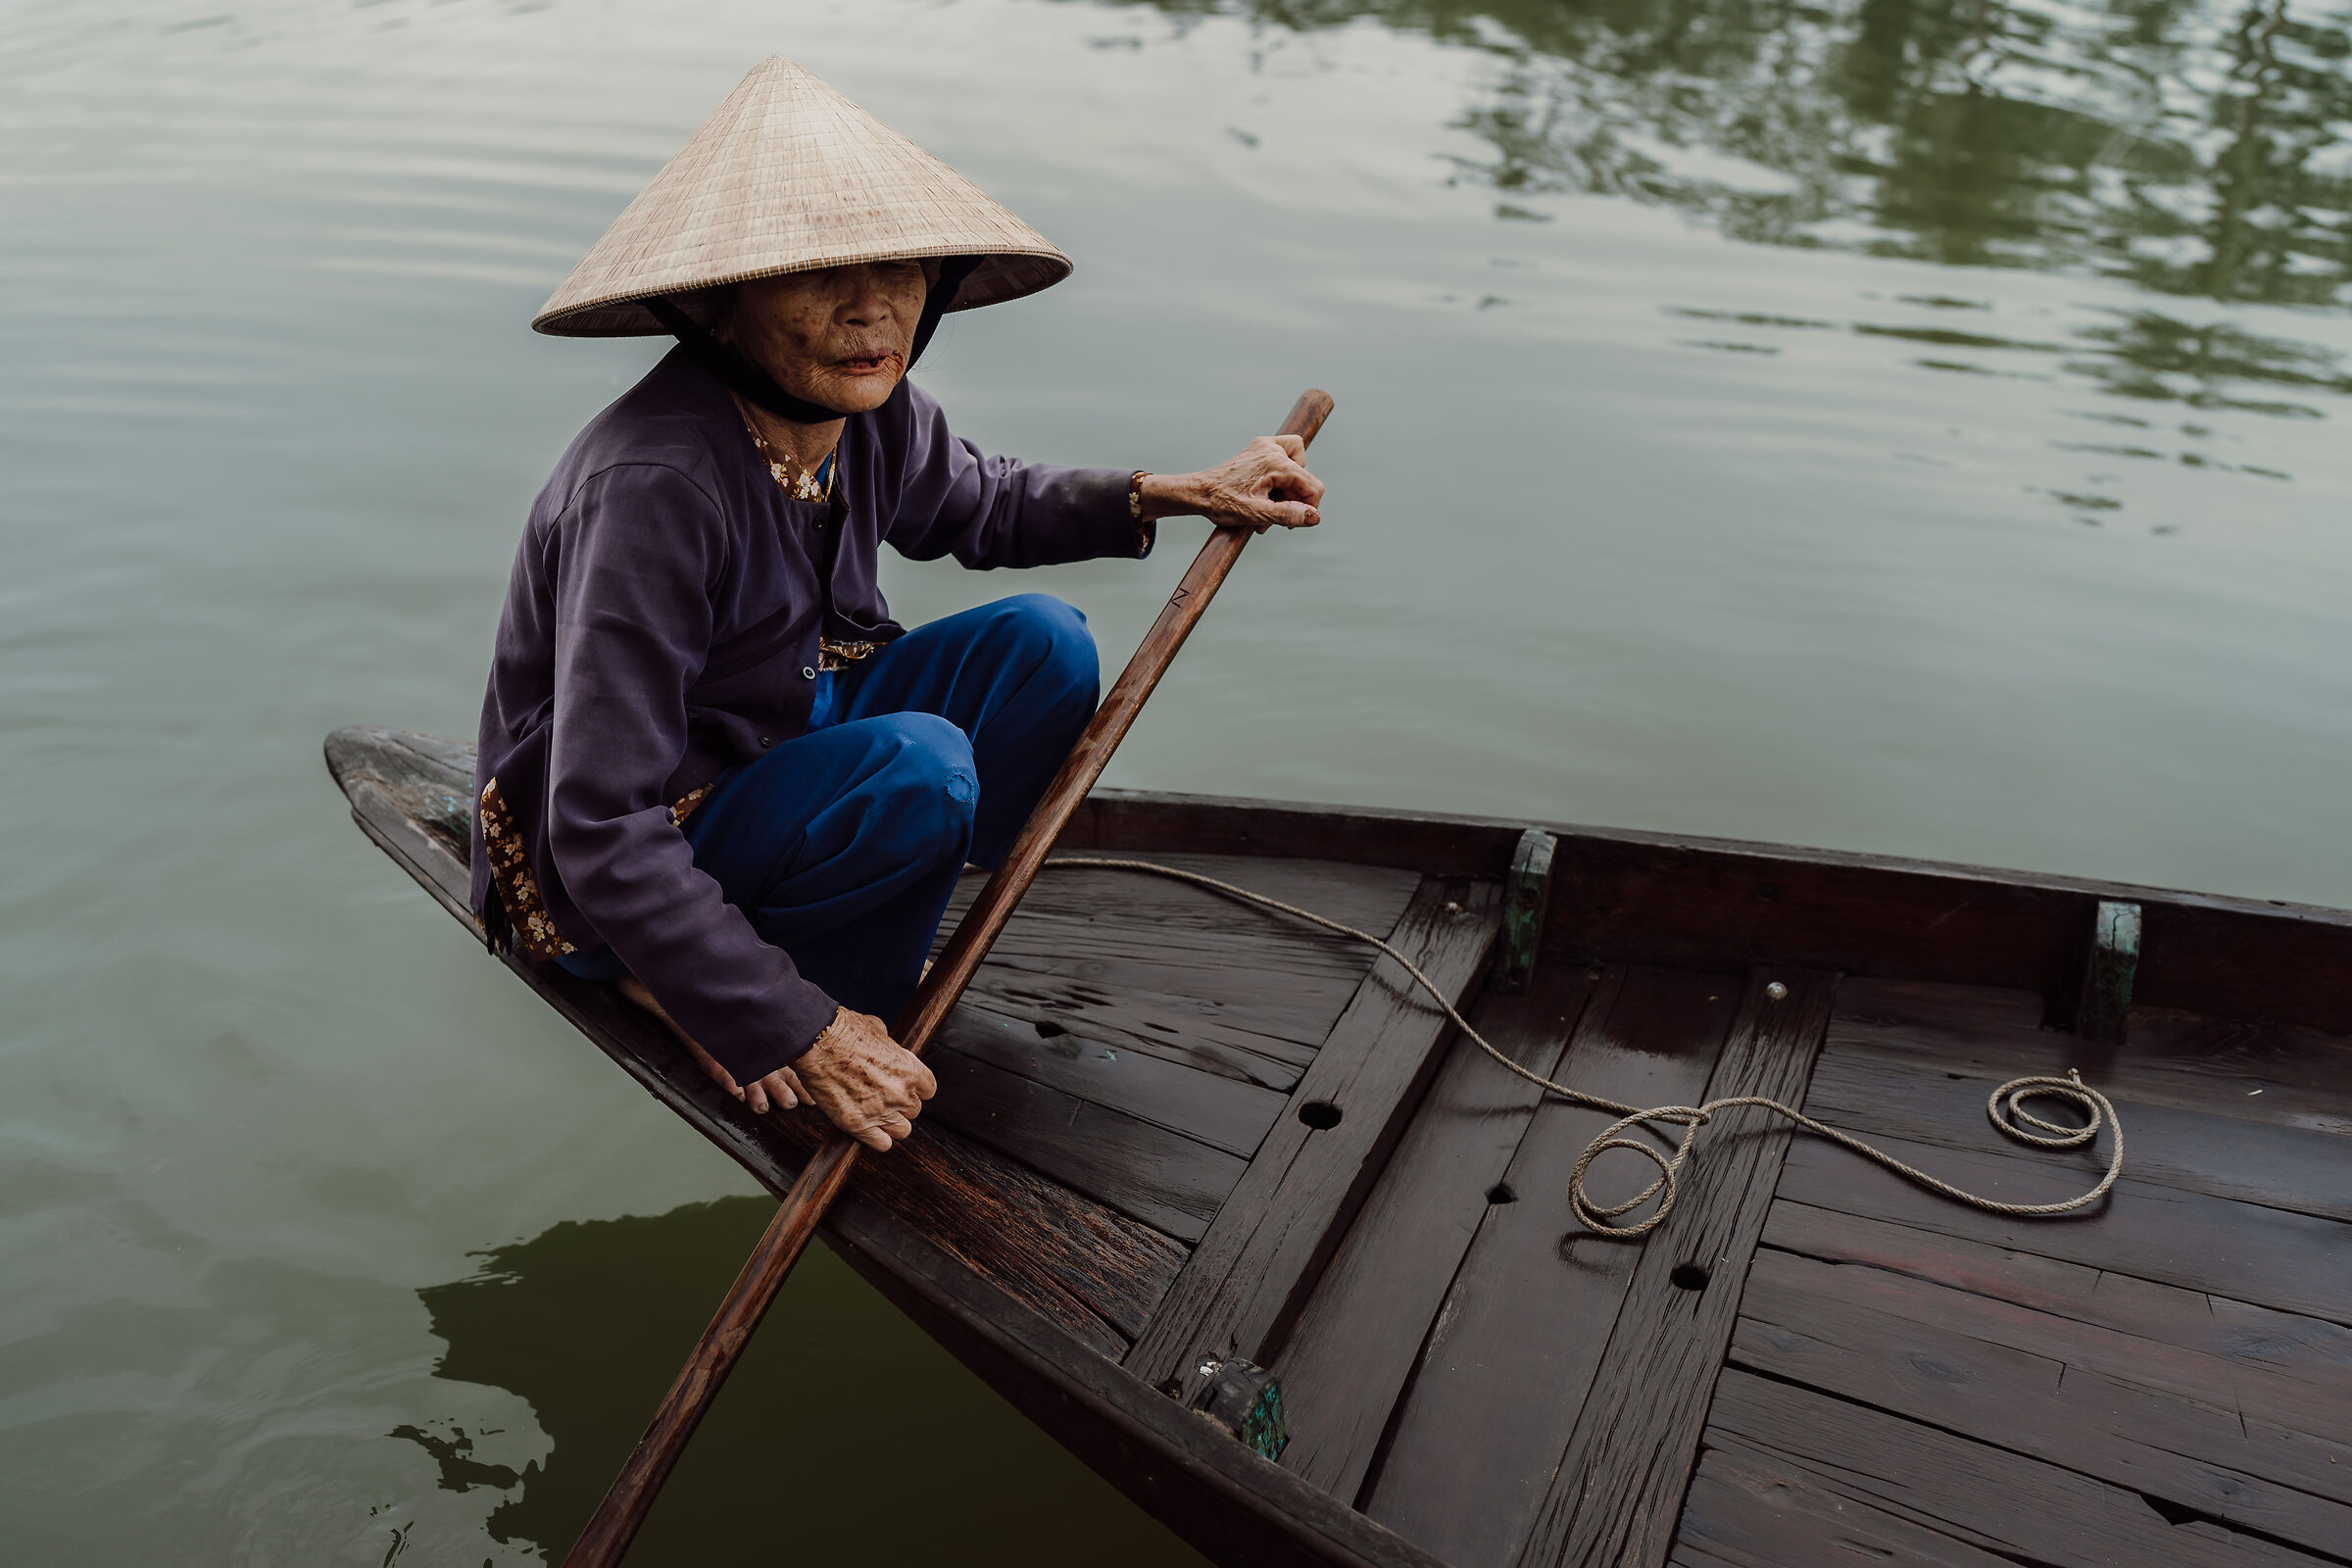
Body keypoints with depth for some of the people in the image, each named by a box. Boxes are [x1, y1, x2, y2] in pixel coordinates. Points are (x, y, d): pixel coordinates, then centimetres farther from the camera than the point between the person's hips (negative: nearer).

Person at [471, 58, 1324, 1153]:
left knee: (1043, 645, -7)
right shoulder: (655, 484, -32)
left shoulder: (872, 415, -8)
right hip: (601, 889, -8)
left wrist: (1183, 493, 6)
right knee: (917, 766, -33)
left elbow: (978, 505, 17)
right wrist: (801, 1034, -30)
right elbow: (602, 834, -32)